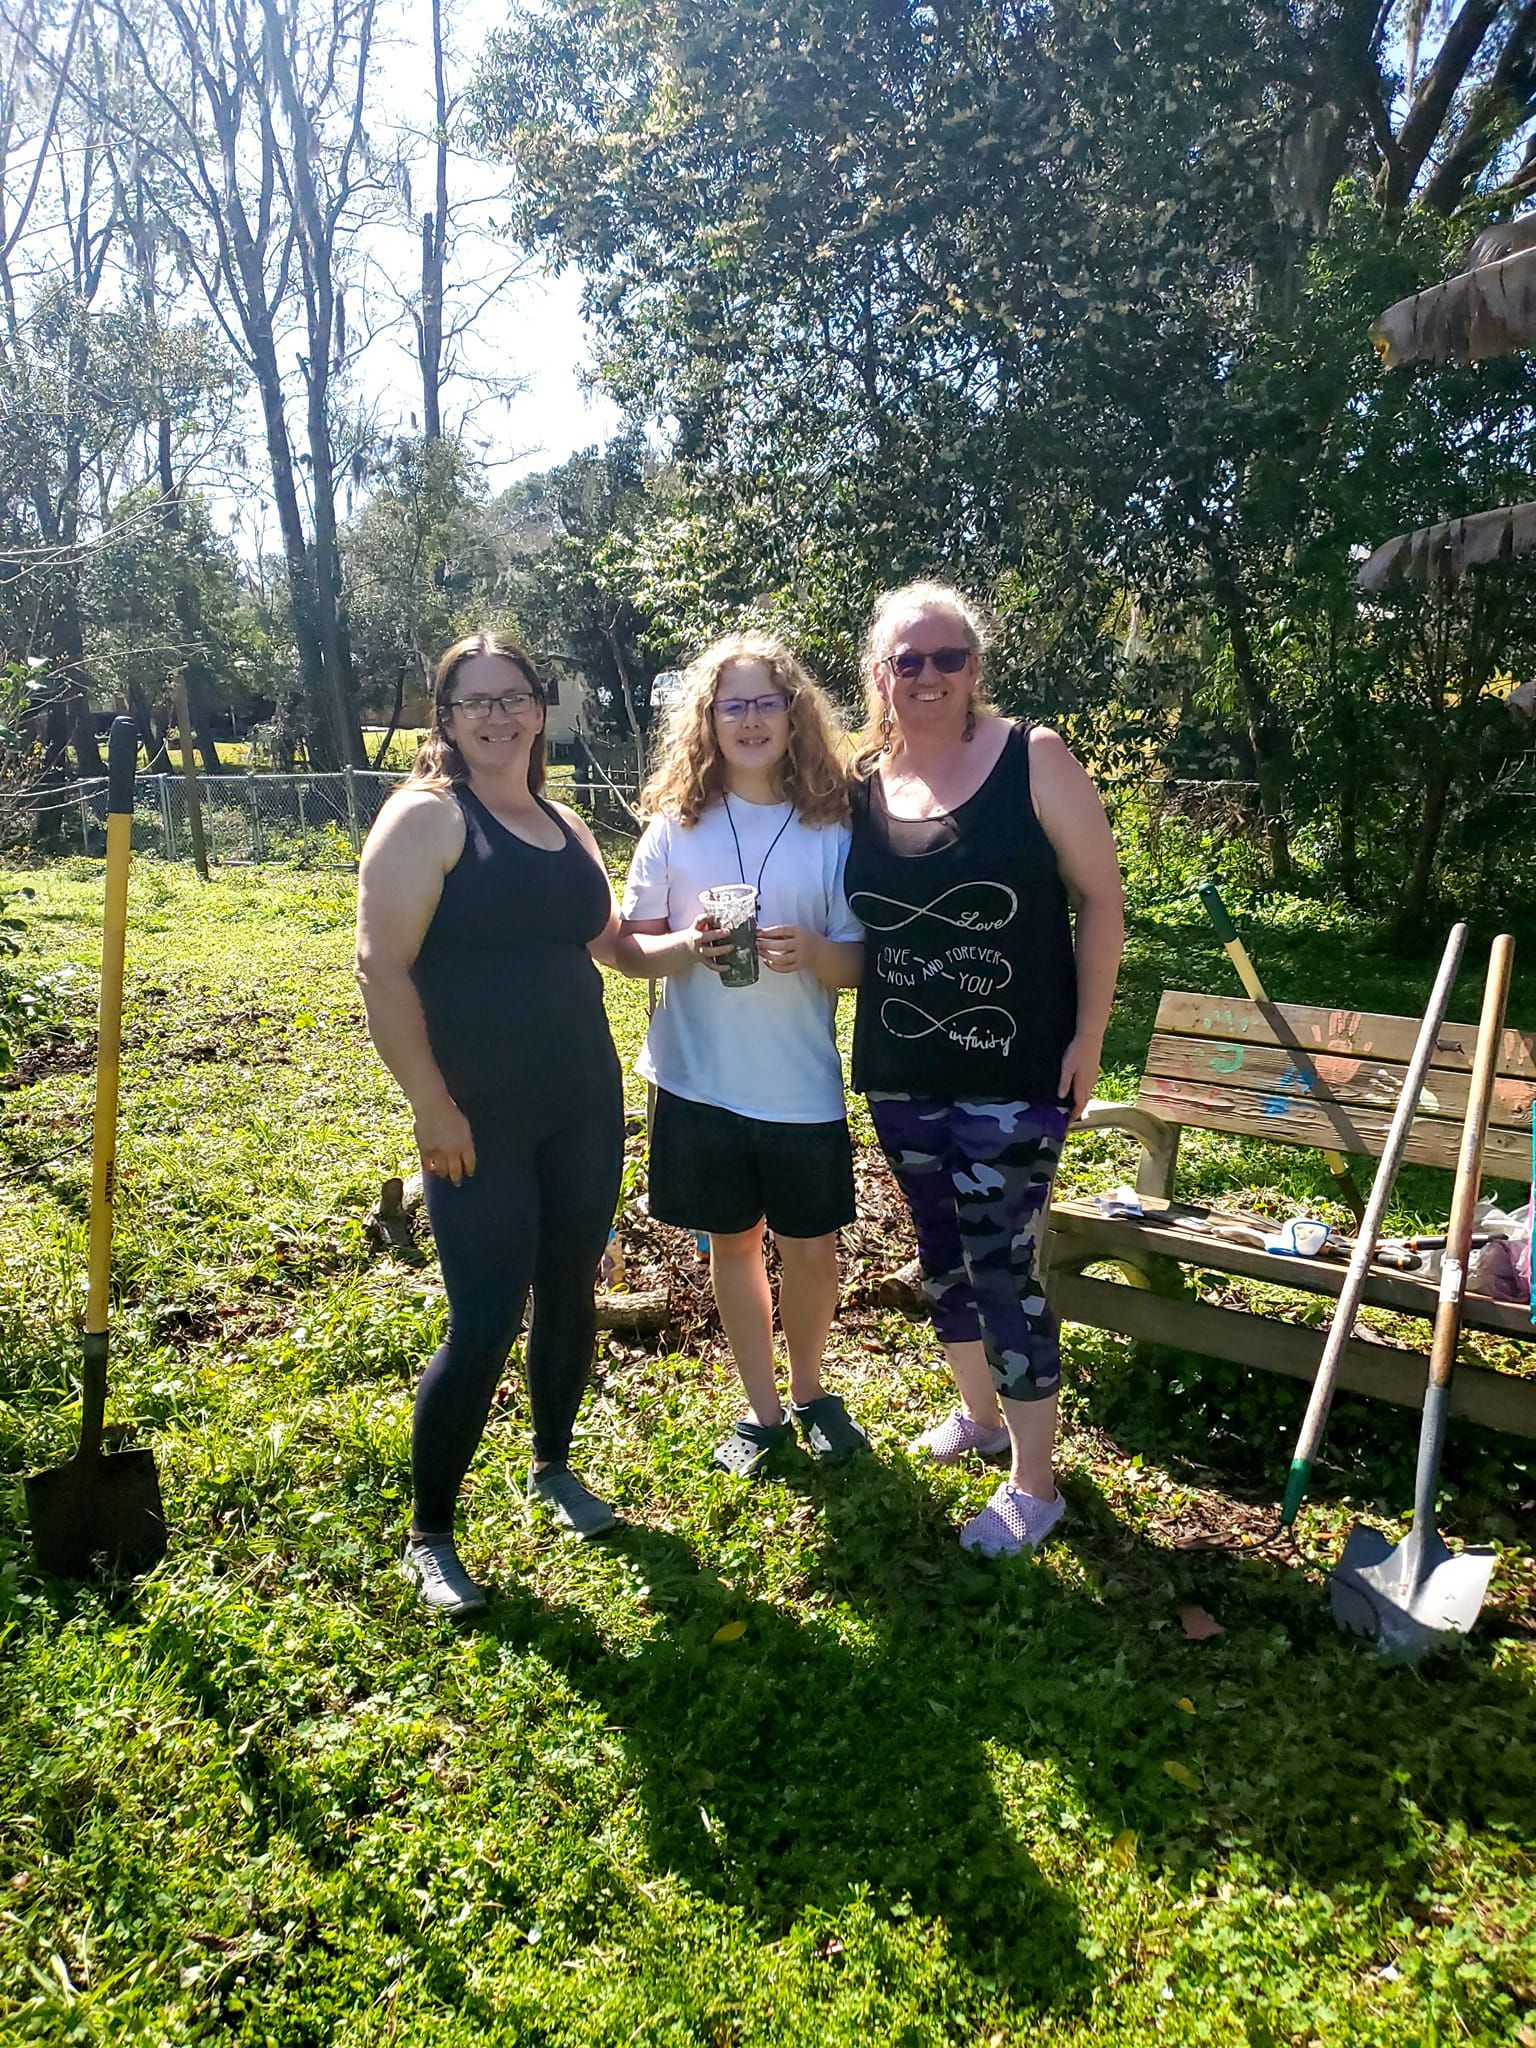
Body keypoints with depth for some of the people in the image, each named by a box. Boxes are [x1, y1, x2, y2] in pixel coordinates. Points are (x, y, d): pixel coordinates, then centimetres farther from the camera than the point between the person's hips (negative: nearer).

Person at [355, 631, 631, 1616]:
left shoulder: (566, 826, 12)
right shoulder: (427, 817, -8)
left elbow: (609, 939, 24)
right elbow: (383, 967, -15)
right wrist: (431, 1104, -19)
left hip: (583, 1104, 6)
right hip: (479, 1122, -6)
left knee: (571, 1293, 15)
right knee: (486, 1323, -4)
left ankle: (554, 1468, 38)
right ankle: (430, 1535, 16)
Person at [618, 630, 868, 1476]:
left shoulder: (831, 830, -2)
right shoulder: (676, 827, 0)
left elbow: (859, 962, -1)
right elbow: (635, 945, 2)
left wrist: (812, 953, -23)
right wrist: (687, 946, -18)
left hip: (802, 1083, -1)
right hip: (701, 1080, 1)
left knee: (810, 1247, 9)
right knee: (732, 1242, 13)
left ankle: (810, 1393, 35)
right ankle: (762, 1409, 31)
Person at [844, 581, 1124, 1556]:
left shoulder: (1033, 760, -9)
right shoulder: (861, 784, 4)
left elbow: (1101, 900, -7)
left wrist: (1088, 1036, -10)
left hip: (1014, 1074, -5)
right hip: (901, 1073, 5)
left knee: (1002, 1267, -2)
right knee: (942, 1254, 19)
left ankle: (1034, 1484, 16)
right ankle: (979, 1411, 43)